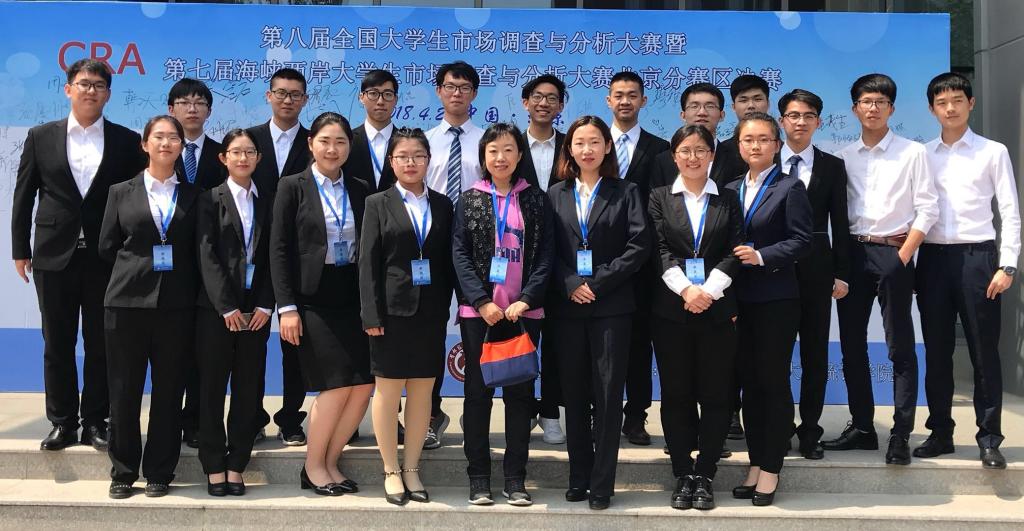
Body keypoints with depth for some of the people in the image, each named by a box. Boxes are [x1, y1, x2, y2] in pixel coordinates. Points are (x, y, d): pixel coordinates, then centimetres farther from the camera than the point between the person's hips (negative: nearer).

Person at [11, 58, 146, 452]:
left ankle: (96, 422, 16)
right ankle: (62, 423, 18)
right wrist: (20, 249, 4)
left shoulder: (127, 142, 2)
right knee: (57, 344, 8)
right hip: (55, 256, 1)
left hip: (107, 258, -1)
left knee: (101, 345, 5)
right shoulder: (41, 137, 5)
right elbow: (24, 197, 7)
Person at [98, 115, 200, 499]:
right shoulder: (121, 192, 8)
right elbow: (107, 247, 9)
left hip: (176, 305, 0)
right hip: (128, 301, 0)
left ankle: (159, 472, 15)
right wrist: (136, 268, 4)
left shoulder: (193, 196, 9)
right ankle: (123, 471, 17)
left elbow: (199, 251, 8)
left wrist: (189, 286, -1)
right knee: (124, 391, 4)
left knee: (168, 390, 4)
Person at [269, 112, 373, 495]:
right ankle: (313, 466, 10)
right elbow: (279, 249, -3)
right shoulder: (293, 187, 1)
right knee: (337, 385, -10)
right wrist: (286, 306, -10)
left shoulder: (360, 190, 11)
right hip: (313, 301, -4)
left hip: (353, 300, 4)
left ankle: (330, 462, 16)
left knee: (363, 385, -3)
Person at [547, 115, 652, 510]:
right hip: (566, 306, 2)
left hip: (612, 306, -2)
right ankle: (579, 477, 16)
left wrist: (599, 283, -12)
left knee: (608, 392, -1)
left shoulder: (626, 193, 6)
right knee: (574, 394, 7)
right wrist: (570, 284, -11)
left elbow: (638, 246, -4)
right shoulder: (556, 195, 11)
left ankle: (602, 483, 5)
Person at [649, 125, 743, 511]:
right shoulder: (659, 198, 9)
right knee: (676, 394, 3)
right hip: (671, 308, 0)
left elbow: (734, 253, 1)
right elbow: (660, 250, -1)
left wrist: (708, 291, -13)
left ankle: (705, 475, 12)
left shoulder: (728, 200, 10)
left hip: (717, 308, 0)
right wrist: (685, 290, -15)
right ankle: (682, 475, 13)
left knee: (715, 394, 2)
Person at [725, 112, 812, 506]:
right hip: (739, 298, 5)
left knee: (774, 382, 1)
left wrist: (761, 256, -20)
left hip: (776, 299, -5)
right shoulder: (730, 190, 13)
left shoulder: (789, 188, -3)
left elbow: (801, 241, -10)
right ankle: (755, 463, 20)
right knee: (750, 382, 10)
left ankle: (770, 469, 10)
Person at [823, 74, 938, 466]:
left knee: (900, 346, -2)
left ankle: (901, 435, 2)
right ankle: (862, 427, 19)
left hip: (893, 252, -4)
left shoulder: (912, 153, 2)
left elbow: (927, 210, -3)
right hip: (853, 253, 4)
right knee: (851, 345, 8)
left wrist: (903, 256, -10)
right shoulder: (843, 157, 10)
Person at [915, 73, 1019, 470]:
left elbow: (1010, 212, 0)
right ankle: (940, 433, 18)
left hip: (976, 257, -2)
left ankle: (989, 438, 10)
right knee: (936, 351, 8)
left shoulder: (993, 152, 3)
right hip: (933, 258, 3)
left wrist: (1007, 265, -9)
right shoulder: (923, 155, 10)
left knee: (984, 351, 1)